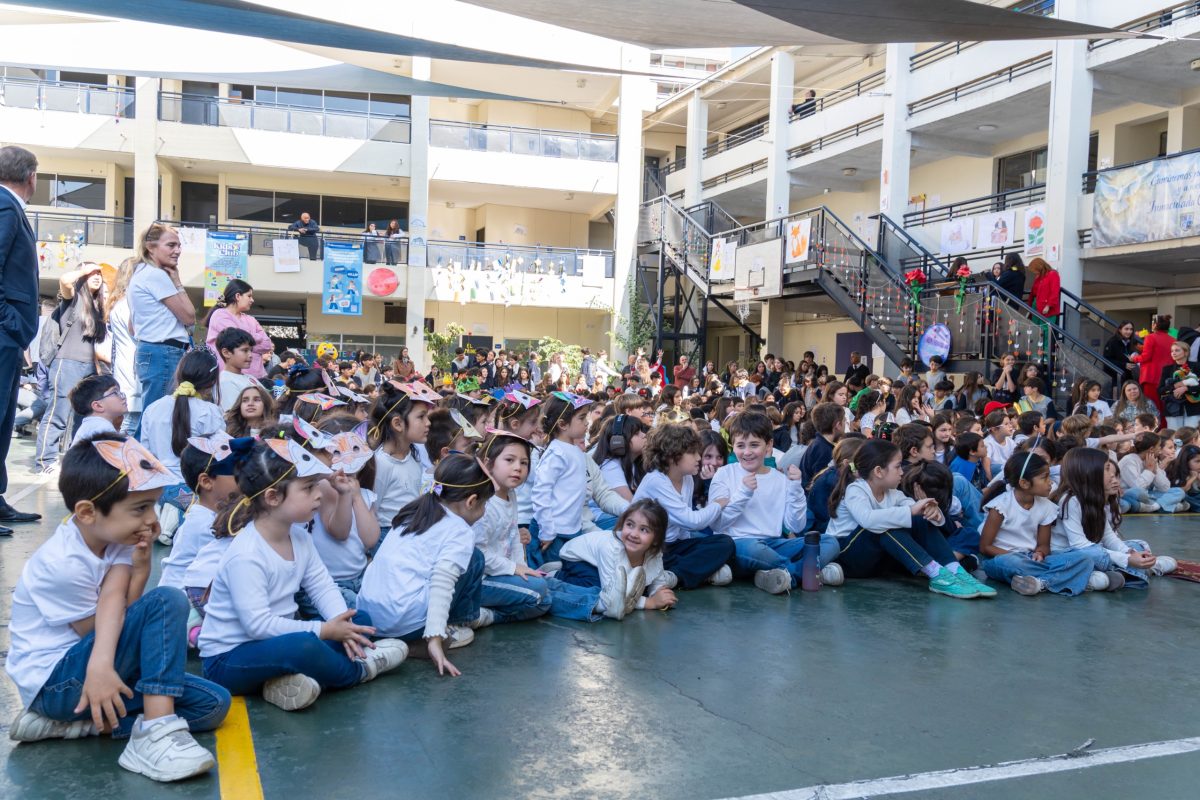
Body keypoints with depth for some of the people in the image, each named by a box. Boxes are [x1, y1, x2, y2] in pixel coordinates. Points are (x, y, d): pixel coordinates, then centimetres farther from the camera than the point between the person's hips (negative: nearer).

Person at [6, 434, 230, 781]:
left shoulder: (117, 537, -2)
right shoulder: (63, 564, -23)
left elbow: (113, 601, -19)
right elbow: (97, 632, -14)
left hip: (99, 672, 8)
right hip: (53, 681, -8)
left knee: (213, 704, -3)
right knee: (167, 601, -26)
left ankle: (77, 722, -5)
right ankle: (157, 731, -28)